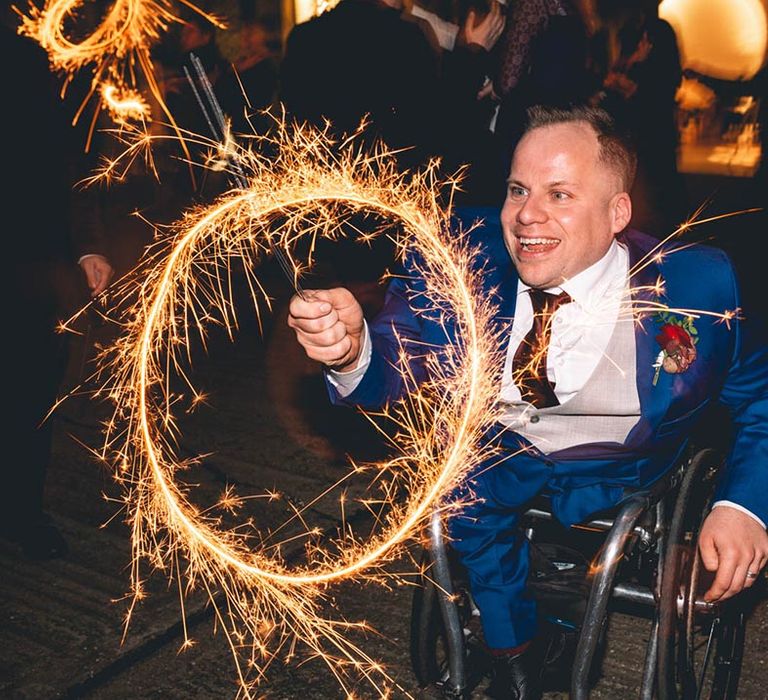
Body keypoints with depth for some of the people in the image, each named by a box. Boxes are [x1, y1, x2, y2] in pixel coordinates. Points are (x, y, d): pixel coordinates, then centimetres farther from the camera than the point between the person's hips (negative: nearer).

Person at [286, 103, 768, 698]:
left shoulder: (696, 284, -19)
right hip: (494, 449, 1)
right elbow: (392, 371, -20)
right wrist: (351, 351, -44)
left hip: (617, 469, 0)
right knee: (463, 480, -25)